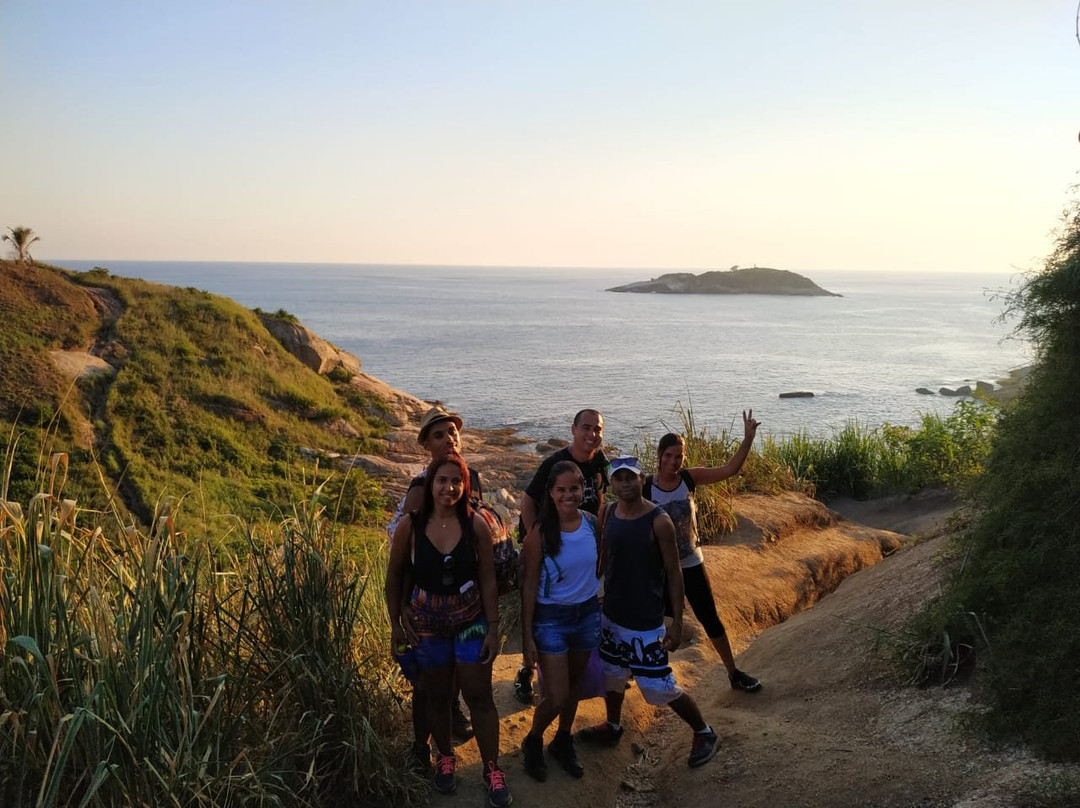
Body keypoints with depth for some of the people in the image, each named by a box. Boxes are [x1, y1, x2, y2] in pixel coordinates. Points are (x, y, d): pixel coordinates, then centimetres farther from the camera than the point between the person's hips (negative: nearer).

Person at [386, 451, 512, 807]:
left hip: (471, 621, 0)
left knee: (479, 696, 6)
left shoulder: (476, 524, -14)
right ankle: (445, 757, 41)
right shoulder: (410, 525, -15)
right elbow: (395, 577, -2)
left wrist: (493, 628, -6)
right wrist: (396, 624, 4)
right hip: (427, 624, 1)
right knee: (437, 697, 17)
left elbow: (487, 579, -7)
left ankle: (492, 768, 23)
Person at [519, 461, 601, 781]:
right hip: (551, 618, -4)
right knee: (556, 696, -1)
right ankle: (533, 742, 28)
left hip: (588, 613, 4)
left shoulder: (592, 522, -7)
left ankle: (563, 742, 42)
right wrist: (526, 636, -11)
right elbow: (529, 585, -12)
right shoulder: (540, 533, -18)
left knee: (573, 685, 19)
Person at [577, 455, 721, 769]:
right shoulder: (607, 514, -3)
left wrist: (677, 622, -13)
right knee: (611, 675, 21)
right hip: (611, 614, 6)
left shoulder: (658, 521, -19)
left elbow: (673, 573, -13)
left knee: (661, 688, 1)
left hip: (645, 622, -6)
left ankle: (704, 734, 24)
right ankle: (613, 727, 46)